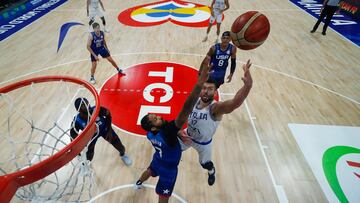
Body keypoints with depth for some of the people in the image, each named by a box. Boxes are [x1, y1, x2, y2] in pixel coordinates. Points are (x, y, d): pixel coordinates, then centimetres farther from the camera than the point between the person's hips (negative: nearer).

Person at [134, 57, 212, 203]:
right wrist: (199, 83, -71)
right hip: (168, 167, -7)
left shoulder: (150, 133, -19)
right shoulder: (167, 131, -44)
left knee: (150, 171, 38)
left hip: (158, 159, 8)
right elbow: (184, 113, -62)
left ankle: (138, 183, 70)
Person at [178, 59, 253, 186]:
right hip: (188, 136, 4)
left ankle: (211, 172, 63)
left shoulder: (216, 108, -38)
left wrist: (247, 85, -78)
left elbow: (235, 103, -61)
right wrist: (180, 131, -24)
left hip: (203, 143, -3)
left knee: (205, 164, 24)